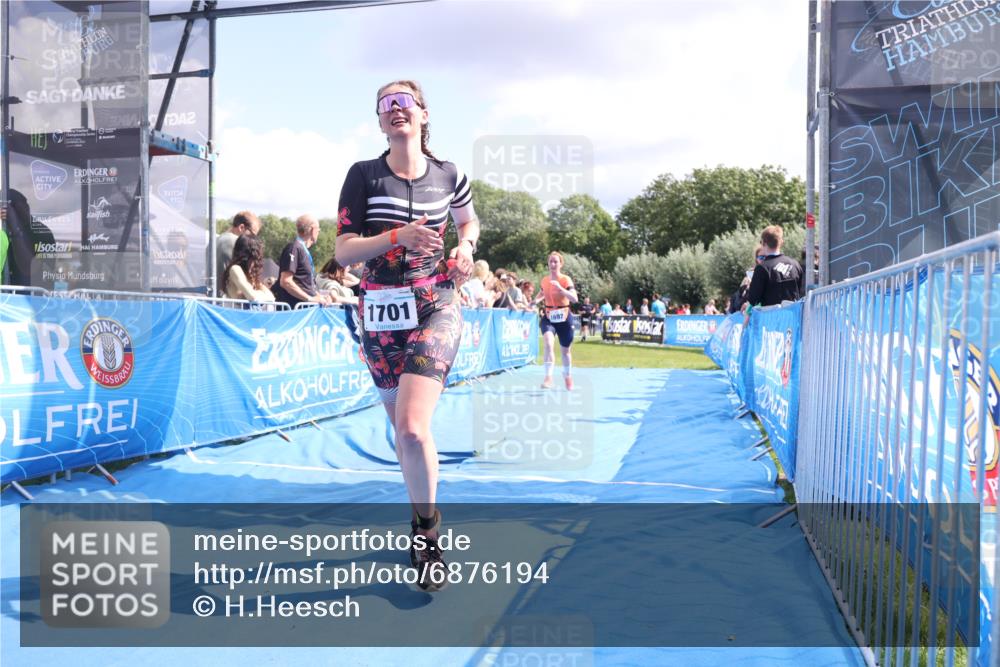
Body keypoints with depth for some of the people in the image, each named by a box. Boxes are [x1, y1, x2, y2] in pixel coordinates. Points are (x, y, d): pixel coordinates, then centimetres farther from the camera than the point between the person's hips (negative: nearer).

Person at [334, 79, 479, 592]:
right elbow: (343, 252, -6)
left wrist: (465, 247, 2)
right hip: (380, 311, 2)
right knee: (398, 423, 13)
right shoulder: (363, 175, -1)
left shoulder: (448, 175, 4)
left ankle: (427, 528, 3)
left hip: (435, 306, -2)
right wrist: (397, 236, -20)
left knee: (413, 426, -19)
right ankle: (422, 509, 37)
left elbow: (470, 222, 24)